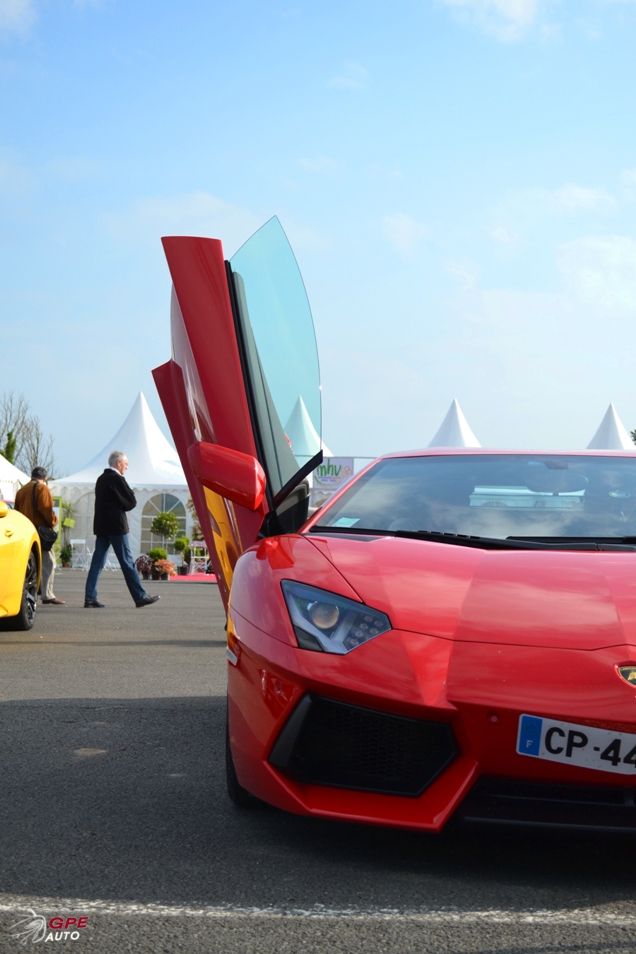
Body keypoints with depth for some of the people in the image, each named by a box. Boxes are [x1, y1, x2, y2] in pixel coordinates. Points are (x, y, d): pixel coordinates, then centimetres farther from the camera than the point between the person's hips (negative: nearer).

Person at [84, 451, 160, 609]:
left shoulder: (101, 479, 15)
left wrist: (119, 506, 8)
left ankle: (90, 598, 2)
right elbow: (131, 502, -11)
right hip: (115, 526, -8)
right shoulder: (117, 479, -12)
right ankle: (140, 597, 3)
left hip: (101, 526, 8)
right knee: (127, 562, -3)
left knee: (97, 562, 5)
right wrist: (123, 506, 8)